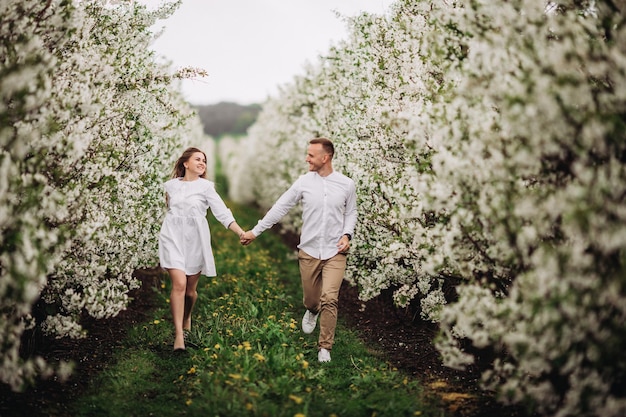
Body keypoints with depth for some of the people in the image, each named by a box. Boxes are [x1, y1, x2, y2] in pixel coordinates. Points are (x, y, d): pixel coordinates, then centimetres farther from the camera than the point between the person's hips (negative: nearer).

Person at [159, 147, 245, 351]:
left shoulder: (206, 186, 0)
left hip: (196, 240, 0)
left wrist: (241, 232, -20)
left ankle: (187, 320, 37)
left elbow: (222, 212, -9)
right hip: (173, 237, 0)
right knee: (179, 284, -16)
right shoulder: (171, 185, 6)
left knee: (190, 288, 8)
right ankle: (178, 335, -14)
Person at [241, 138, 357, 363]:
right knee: (310, 299, 12)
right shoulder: (304, 182, -1)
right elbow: (280, 207, 3)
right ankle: (312, 311, 51)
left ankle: (325, 348, 0)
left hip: (335, 252, -1)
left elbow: (351, 213, 11)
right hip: (308, 251, 2)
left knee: (329, 299, -14)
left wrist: (347, 234, -7)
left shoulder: (346, 184, -1)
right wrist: (255, 231, 4)